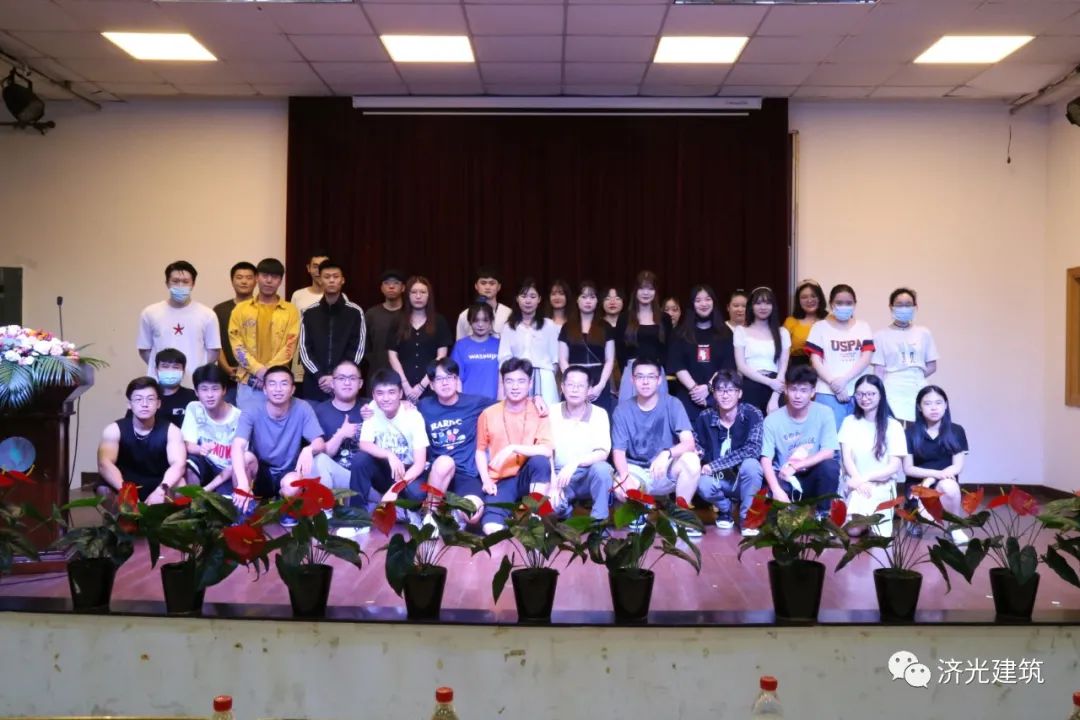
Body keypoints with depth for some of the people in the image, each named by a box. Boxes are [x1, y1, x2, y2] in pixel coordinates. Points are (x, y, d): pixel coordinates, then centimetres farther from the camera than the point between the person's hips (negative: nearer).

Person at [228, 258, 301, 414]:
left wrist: (268, 372, -14)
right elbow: (237, 345, 0)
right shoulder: (241, 309, 8)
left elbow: (289, 347, -2)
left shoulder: (291, 311, 5)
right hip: (248, 382, 1)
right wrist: (258, 369, -13)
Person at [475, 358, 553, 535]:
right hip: (500, 481, -2)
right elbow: (480, 450, 9)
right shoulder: (488, 414, 1)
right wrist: (486, 480, -7)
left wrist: (512, 448, -25)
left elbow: (547, 451, -16)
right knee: (492, 529, -30)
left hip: (528, 477, 2)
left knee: (540, 460, -36)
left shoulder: (539, 412, -3)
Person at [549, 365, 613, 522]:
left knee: (601, 468, -34)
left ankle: (599, 520, -19)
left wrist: (574, 463, -32)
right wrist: (553, 482, -22)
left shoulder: (599, 414, -5)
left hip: (588, 477, 0)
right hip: (560, 476, 0)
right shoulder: (552, 413, -3)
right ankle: (564, 510, 2)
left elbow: (603, 453, -15)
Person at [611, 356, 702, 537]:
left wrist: (667, 454, -41)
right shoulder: (623, 410, -5)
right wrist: (625, 477, -30)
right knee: (619, 487, -34)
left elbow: (689, 442, -20)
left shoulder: (672, 404, -8)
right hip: (636, 471, 0)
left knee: (691, 459, -32)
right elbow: (618, 451, -9)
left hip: (667, 471, 0)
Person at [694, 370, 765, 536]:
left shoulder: (753, 414, -16)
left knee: (750, 464, -34)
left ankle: (746, 516, -8)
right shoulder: (705, 417, -8)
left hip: (745, 479, -2)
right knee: (703, 484, -31)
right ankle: (725, 508, 6)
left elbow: (752, 450, -29)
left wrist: (714, 465, -30)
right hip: (719, 479, 2)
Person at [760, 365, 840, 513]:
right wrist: (777, 490, -31)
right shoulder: (773, 420, -10)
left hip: (813, 477, 2)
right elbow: (766, 460, -15)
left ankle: (823, 514, -9)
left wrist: (795, 466, -24)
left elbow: (828, 452, -15)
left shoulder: (824, 413, -8)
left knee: (830, 466, -30)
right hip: (785, 479, -2)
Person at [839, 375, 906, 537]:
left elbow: (894, 467, -3)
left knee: (879, 533, -29)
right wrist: (859, 482, -19)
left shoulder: (893, 426, 2)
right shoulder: (849, 422, 8)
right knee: (853, 529, -26)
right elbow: (846, 458, -1)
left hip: (881, 486, -1)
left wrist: (864, 478, -15)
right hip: (855, 484, 1)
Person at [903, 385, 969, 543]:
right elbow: (908, 469, -5)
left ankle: (955, 528, -12)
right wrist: (937, 473, -21)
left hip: (945, 483, 1)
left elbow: (958, 467, -4)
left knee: (949, 486, -38)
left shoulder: (956, 431, -1)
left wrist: (931, 479, -20)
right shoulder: (911, 432, -4)